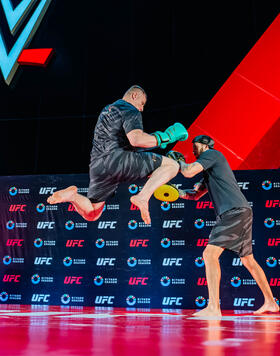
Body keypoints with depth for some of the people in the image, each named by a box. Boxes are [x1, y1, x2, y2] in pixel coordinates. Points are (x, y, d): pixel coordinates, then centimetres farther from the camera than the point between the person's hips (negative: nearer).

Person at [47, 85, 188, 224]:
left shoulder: (107, 110, 30)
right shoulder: (130, 110, 2)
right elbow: (136, 139, -17)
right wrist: (164, 137, -5)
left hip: (96, 166, 8)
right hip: (117, 159, -8)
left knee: (91, 215, 17)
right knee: (172, 165, -6)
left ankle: (72, 196, -13)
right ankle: (143, 197, -26)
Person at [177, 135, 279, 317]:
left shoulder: (212, 154, 1)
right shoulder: (209, 172, 29)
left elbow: (189, 172, -12)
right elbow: (195, 194, 29)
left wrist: (177, 160, 8)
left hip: (235, 212, -11)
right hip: (243, 213, 11)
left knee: (210, 254, -16)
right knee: (249, 260, 18)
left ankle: (213, 307, -22)